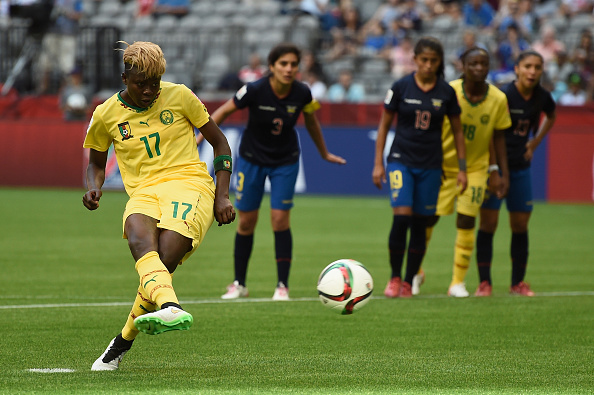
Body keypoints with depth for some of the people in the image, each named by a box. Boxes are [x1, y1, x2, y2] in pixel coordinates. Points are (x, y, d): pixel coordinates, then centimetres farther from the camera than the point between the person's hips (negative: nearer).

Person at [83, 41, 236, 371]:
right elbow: (96, 161, 27)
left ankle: (123, 342, -10)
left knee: (164, 259, -27)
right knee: (139, 240, -36)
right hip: (143, 192, 2)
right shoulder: (106, 115, 11)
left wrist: (222, 195, 5)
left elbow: (219, 142, 15)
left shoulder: (179, 96, 6)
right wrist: (93, 188, 3)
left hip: (189, 184, -2)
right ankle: (170, 307, -61)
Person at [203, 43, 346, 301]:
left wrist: (324, 153, 17)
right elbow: (223, 112, -10)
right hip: (252, 159, -1)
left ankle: (283, 285, 0)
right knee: (246, 221, 3)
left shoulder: (302, 93, -16)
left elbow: (311, 122, 5)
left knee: (280, 219, -9)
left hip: (285, 161, 1)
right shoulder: (255, 91, -24)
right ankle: (239, 284, 17)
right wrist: (199, 139, -13)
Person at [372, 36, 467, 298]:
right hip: (401, 160, -2)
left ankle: (408, 282, 14)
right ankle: (394, 277, -1)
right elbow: (384, 125, 4)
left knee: (419, 224, 3)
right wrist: (378, 163, 1)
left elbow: (457, 131, 9)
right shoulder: (401, 87, -3)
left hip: (430, 165, 2)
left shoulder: (446, 92, 0)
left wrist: (462, 168, 6)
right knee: (401, 217, -16)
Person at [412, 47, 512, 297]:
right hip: (444, 166, -1)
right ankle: (416, 272, 23)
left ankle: (458, 282, 6)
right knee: (428, 218, 1)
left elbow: (498, 138, 1)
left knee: (466, 223, -6)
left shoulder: (498, 99, -10)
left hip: (475, 168, 1)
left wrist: (502, 173, 0)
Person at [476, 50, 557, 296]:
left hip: (520, 166, 5)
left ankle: (518, 283, 17)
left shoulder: (542, 97, 1)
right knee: (488, 222, -5)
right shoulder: (504, 96, -17)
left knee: (520, 225, 7)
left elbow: (551, 116, 25)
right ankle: (484, 283, 1)